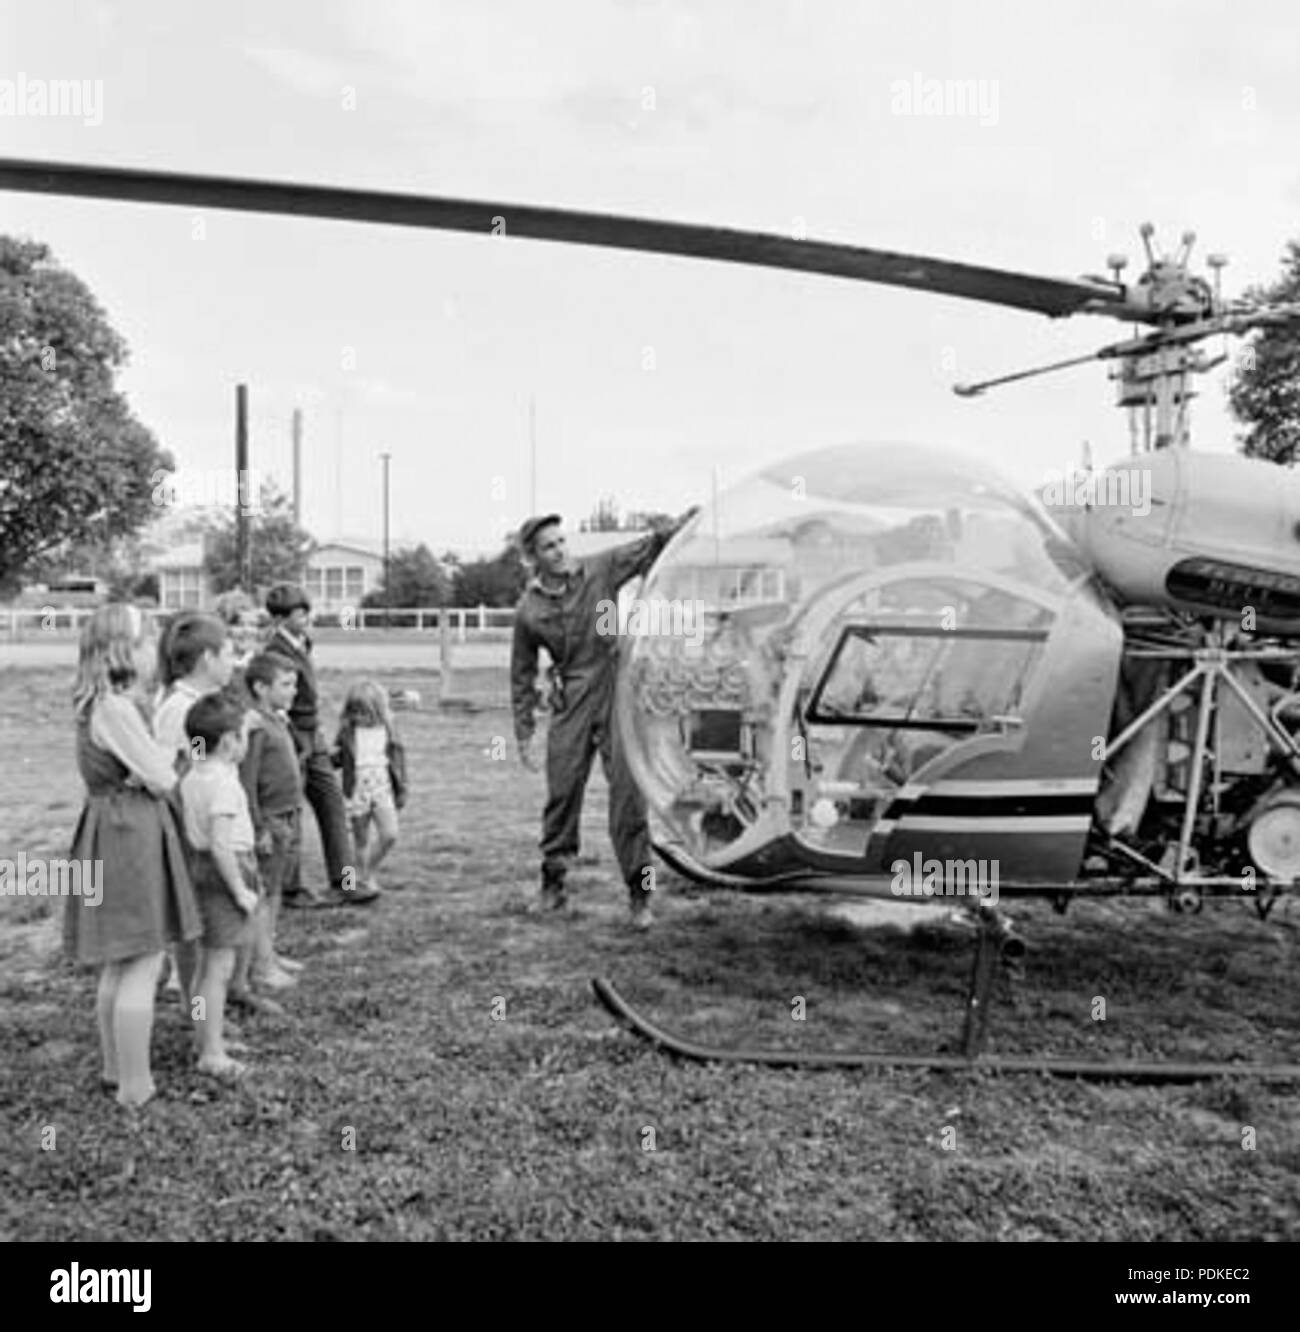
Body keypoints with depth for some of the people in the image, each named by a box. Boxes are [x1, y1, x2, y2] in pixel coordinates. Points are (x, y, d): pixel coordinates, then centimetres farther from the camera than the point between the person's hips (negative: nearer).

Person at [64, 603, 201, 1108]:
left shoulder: (97, 704, 11)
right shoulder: (116, 708, -20)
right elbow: (160, 778, -18)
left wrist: (160, 762, -7)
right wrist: (173, 767, 2)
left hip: (113, 830, 10)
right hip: (131, 835, -10)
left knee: (119, 963, 20)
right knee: (142, 966, -1)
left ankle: (115, 1068, 34)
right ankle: (135, 1089, 8)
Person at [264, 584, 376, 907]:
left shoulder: (301, 644, 10)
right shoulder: (276, 651, -17)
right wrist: (295, 747, -19)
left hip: (313, 738, 9)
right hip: (292, 738, -8)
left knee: (333, 804, 5)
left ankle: (343, 883, 8)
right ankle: (291, 890, 15)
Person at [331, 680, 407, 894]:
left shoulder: (387, 730, 1)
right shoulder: (347, 732, -1)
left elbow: (398, 758, 7)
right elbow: (338, 759, 8)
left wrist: (401, 790, 6)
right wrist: (332, 756, -16)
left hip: (382, 789, 1)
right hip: (357, 792, -1)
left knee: (390, 835, -9)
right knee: (361, 841, 6)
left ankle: (369, 871, 12)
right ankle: (364, 880, 19)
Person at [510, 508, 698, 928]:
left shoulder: (599, 571, 0)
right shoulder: (527, 610, 2)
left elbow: (644, 552, -7)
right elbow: (522, 676, 7)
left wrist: (670, 531, -29)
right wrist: (523, 734, 6)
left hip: (617, 694, -1)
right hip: (570, 707, 1)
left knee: (628, 791, -4)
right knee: (562, 792, 5)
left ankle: (639, 892, 4)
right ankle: (553, 878, 26)